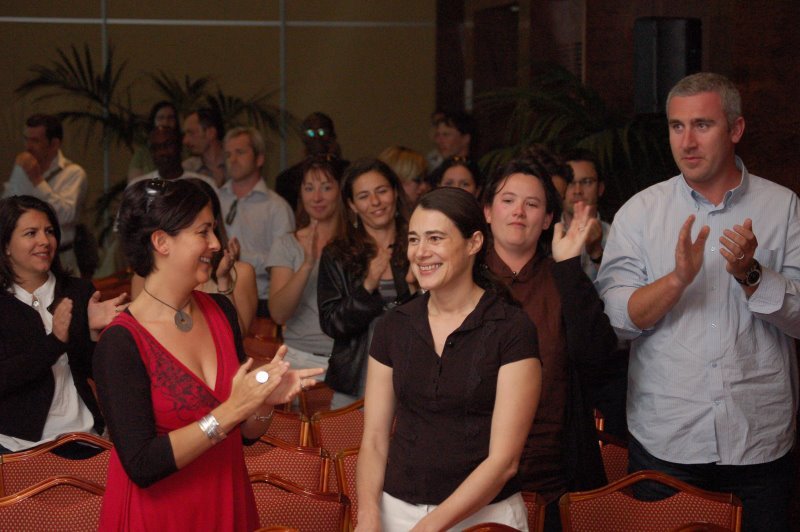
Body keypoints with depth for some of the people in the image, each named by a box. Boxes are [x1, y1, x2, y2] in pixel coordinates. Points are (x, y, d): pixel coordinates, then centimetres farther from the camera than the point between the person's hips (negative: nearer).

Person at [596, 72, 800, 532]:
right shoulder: (640, 211, 2)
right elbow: (615, 317, -7)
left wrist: (751, 274, -21)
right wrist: (678, 278, -22)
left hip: (761, 443, 0)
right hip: (664, 442, 0)